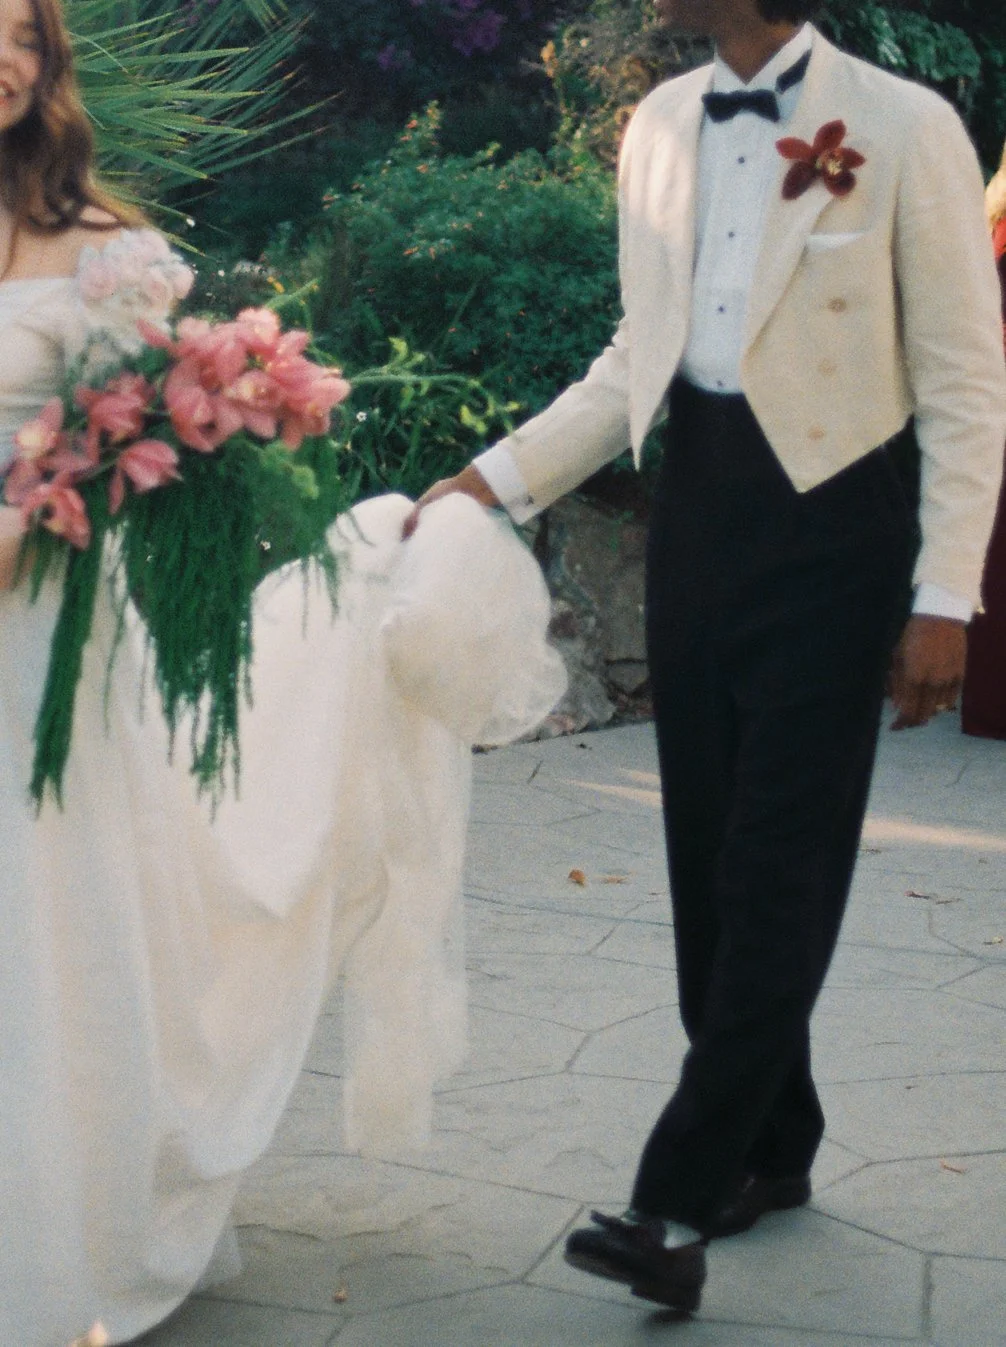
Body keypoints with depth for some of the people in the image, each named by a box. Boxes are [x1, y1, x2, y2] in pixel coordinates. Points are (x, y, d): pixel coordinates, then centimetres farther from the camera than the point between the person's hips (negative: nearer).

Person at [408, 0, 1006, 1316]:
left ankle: (679, 1198, -2)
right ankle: (772, 1147, 24)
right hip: (698, 506, 6)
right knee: (710, 853, 9)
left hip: (832, 525, -6)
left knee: (781, 866, -5)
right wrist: (494, 479, 4)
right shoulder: (659, 126, 8)